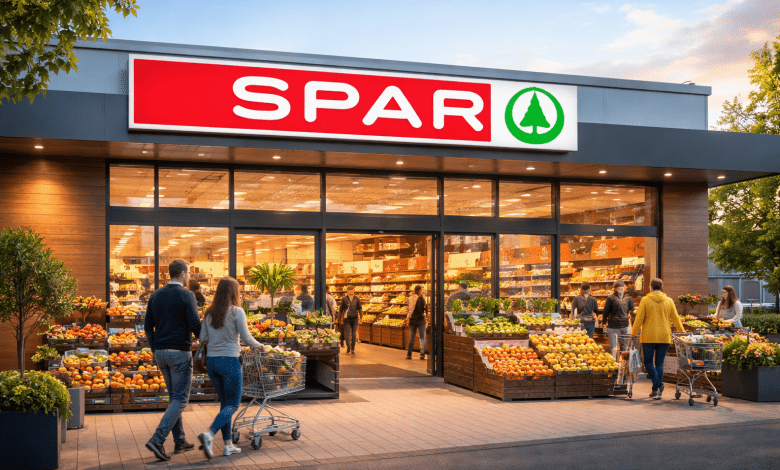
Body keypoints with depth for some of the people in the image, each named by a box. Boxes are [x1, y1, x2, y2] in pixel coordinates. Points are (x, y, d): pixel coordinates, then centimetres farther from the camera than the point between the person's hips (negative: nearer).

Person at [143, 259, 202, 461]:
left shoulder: (156, 296, 8)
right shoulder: (186, 296, -12)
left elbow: (148, 326, 11)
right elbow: (195, 326, -15)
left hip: (161, 353, 7)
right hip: (180, 353, -7)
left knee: (174, 397, 17)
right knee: (180, 400, -2)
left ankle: (180, 442, 21)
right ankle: (157, 440, -15)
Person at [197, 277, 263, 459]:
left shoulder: (210, 312, 6)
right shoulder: (236, 311, -9)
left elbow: (203, 337, 7)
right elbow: (246, 338, -11)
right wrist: (259, 345, 7)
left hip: (212, 361, 6)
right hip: (230, 361, -6)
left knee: (225, 402, 16)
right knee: (233, 404, 3)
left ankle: (228, 445, 16)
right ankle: (209, 435, -17)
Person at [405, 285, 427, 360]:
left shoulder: (410, 298, 4)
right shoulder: (421, 298, -12)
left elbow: (407, 309, 8)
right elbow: (424, 308, -12)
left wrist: (408, 318, 15)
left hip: (412, 320, 5)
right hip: (420, 319, -5)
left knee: (411, 338, 12)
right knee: (422, 338, 2)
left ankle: (409, 354, 12)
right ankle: (422, 353, -10)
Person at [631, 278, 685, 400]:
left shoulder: (645, 300, -5)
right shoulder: (669, 301, 3)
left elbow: (639, 319, -6)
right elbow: (675, 319, 8)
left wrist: (633, 333, 6)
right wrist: (682, 332, 23)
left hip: (649, 336, -3)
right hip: (664, 337, 3)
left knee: (648, 361, 9)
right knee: (659, 363, 10)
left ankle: (657, 385, -11)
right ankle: (657, 391, 9)